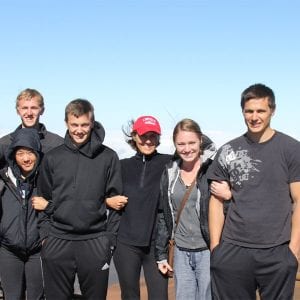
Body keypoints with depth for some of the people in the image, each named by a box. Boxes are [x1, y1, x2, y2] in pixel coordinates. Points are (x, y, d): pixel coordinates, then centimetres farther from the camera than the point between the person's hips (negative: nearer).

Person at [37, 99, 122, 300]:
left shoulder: (108, 157, 1)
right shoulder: (52, 158, 6)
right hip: (57, 242, 1)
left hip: (95, 243, -1)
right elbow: (44, 199, 11)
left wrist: (110, 238, -2)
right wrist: (45, 233, 4)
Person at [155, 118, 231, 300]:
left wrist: (229, 196, -26)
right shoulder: (170, 172, 6)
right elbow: (163, 215, 13)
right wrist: (161, 254, 13)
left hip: (209, 251, -4)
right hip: (181, 253, 4)